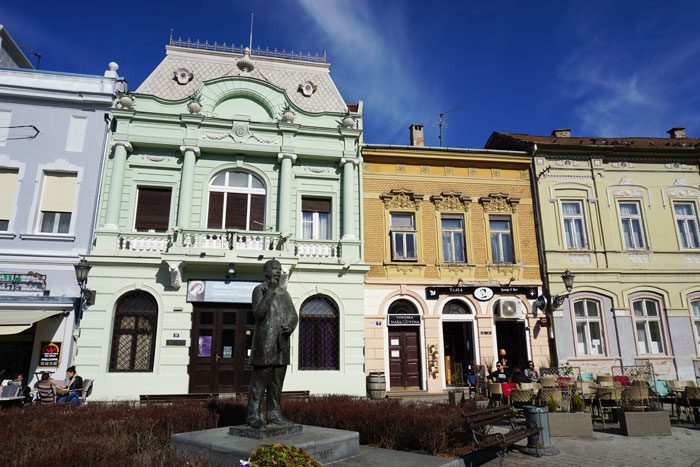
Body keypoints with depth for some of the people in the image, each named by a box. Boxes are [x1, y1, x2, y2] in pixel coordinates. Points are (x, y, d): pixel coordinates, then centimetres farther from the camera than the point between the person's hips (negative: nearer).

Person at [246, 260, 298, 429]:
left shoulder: (284, 292, 16)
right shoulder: (260, 290, -2)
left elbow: (294, 316, 14)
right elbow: (259, 313, -16)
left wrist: (290, 327, -9)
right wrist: (270, 290, -18)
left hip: (282, 343, 6)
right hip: (265, 343, -6)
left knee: (277, 381, 9)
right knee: (259, 380, -4)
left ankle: (274, 414, 16)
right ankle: (253, 415, 4)